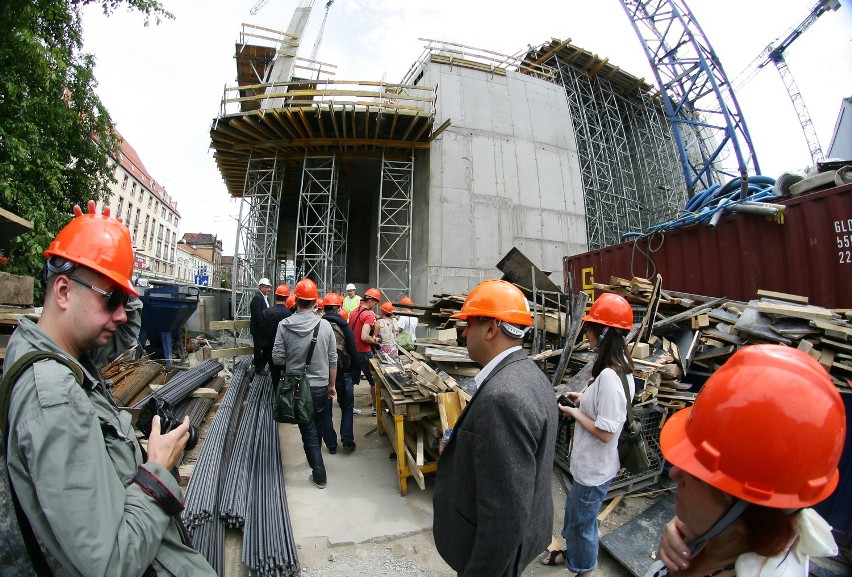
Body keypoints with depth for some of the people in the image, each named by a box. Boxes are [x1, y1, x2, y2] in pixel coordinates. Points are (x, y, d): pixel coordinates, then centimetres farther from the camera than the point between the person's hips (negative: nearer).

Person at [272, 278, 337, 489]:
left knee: (308, 431, 12)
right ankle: (315, 460, 47)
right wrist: (332, 385, 8)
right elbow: (333, 360, -5)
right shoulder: (325, 325, -11)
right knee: (318, 427, 24)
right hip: (320, 386, 1)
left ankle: (319, 475, 18)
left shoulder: (284, 325, -12)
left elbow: (277, 359, -9)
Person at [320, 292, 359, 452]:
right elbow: (353, 352, -8)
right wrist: (350, 369, 8)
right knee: (347, 408, 15)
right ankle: (347, 441, 13)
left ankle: (331, 444, 19)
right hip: (342, 372, -1)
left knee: (326, 410, 13)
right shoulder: (344, 326, -10)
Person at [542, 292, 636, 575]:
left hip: (594, 469, -9)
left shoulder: (608, 376, -33)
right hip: (589, 464, 9)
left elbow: (605, 433, -29)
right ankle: (572, 553, 54)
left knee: (583, 520, 17)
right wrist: (584, 399, 3)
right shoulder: (621, 368, -1)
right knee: (574, 511, 30)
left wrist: (575, 413, -17)